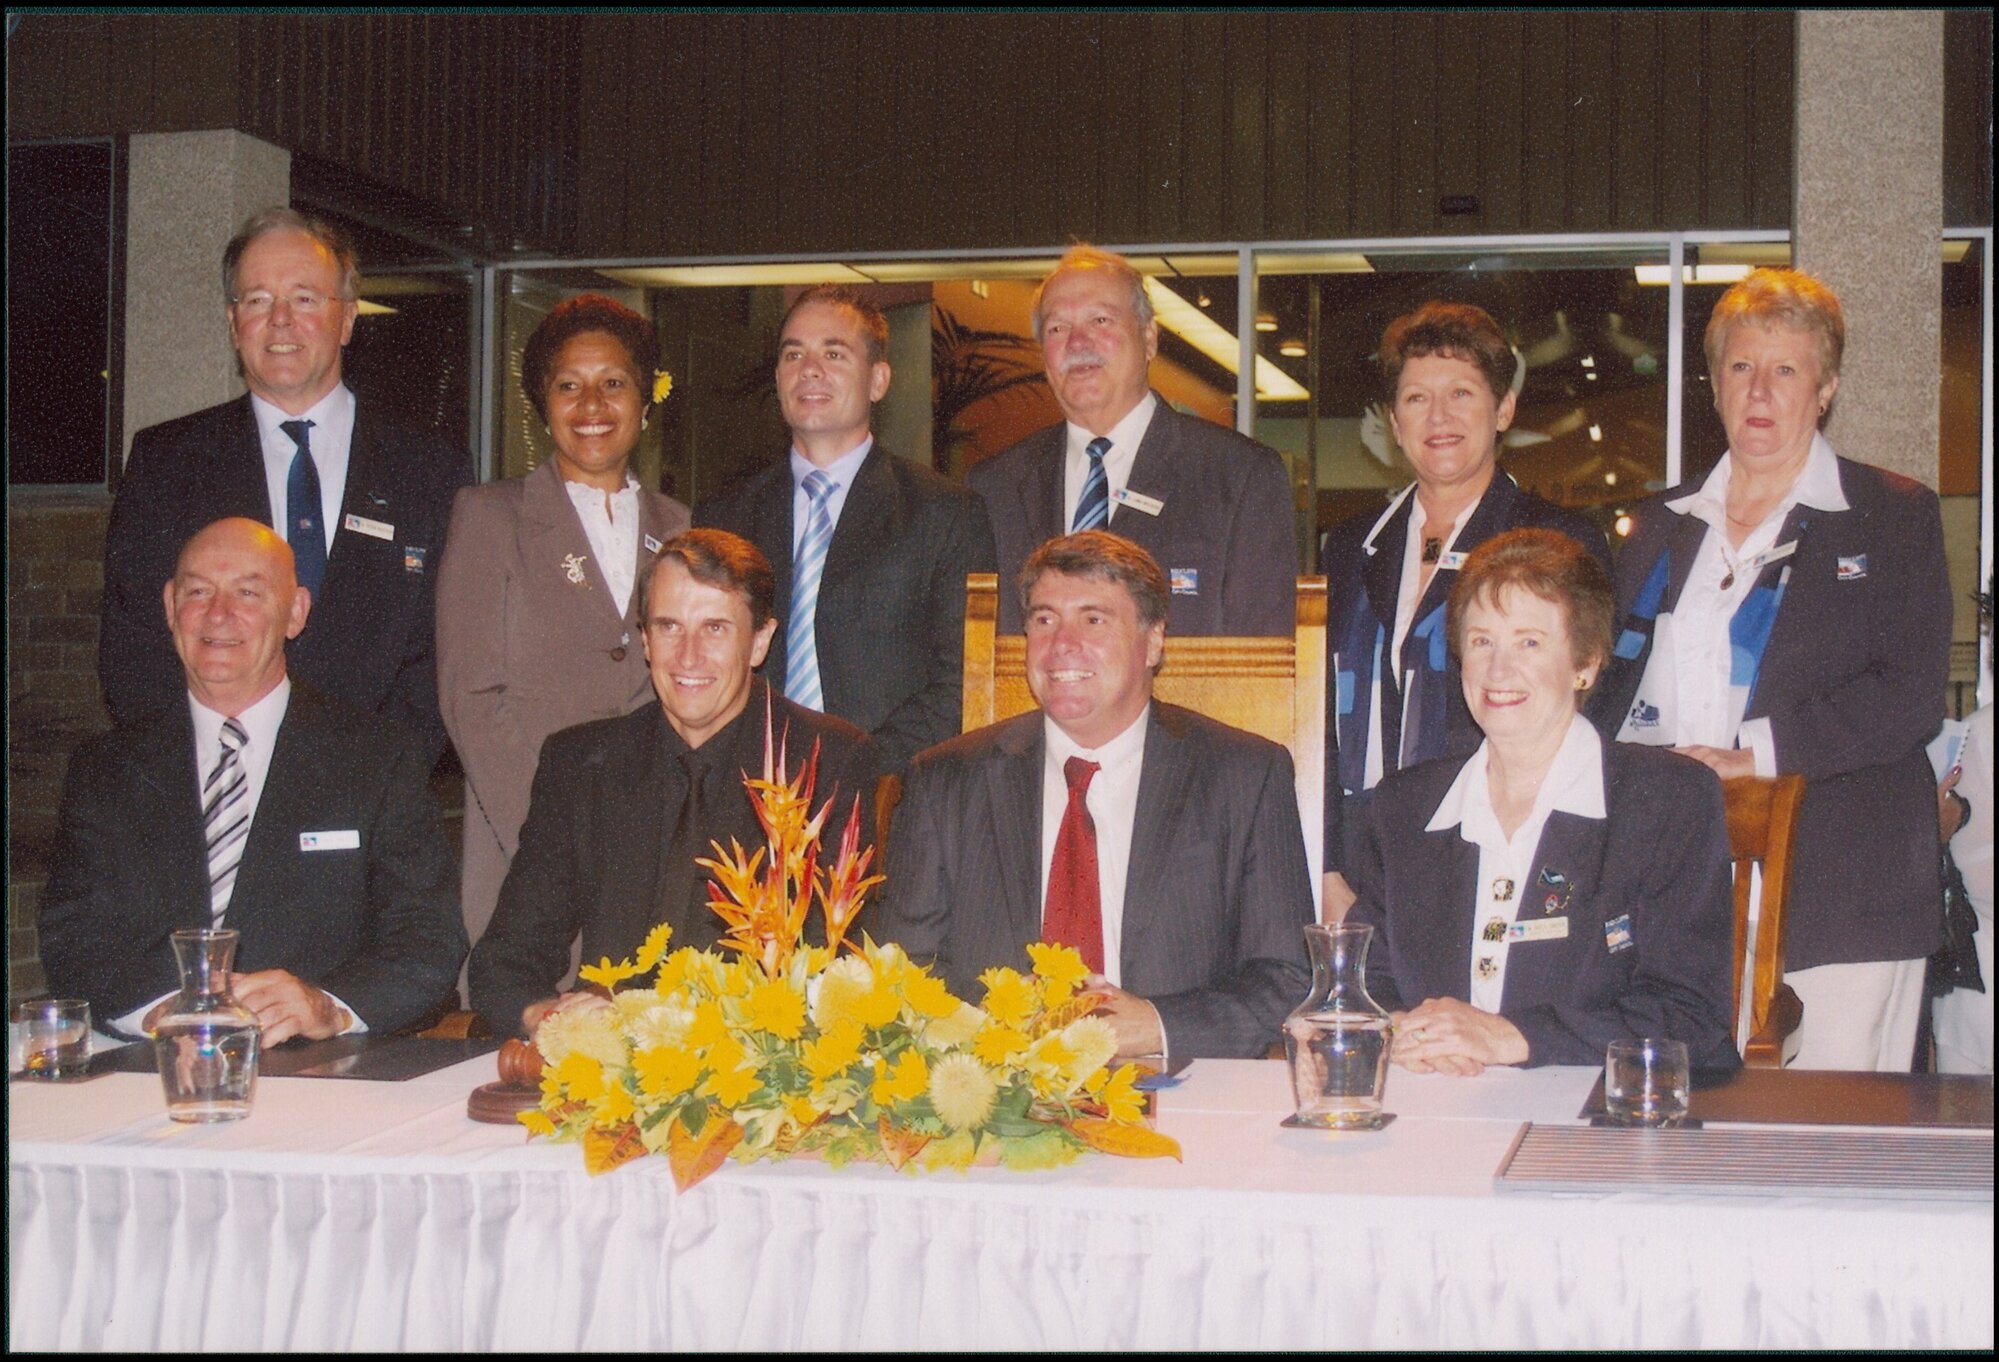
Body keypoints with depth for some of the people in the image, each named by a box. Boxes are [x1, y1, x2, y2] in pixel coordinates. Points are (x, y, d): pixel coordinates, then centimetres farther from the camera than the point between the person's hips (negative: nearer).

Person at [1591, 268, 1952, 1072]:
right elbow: (1612, 687, 21)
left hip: (1841, 896, -3)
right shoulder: (1657, 528, 19)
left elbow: (1909, 698, -5)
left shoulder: (1894, 516, 7)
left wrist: (1752, 754, -14)